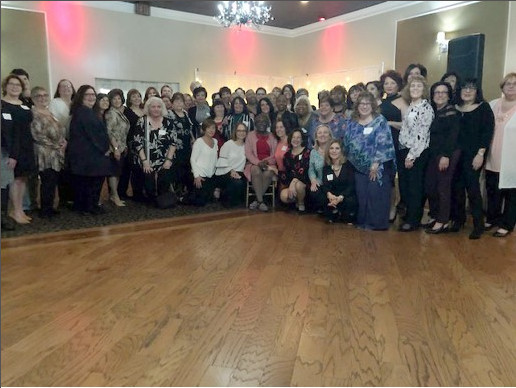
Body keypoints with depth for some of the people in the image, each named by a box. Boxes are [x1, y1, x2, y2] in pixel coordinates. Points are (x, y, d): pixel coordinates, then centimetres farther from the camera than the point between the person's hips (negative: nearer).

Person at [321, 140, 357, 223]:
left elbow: (351, 185, -15)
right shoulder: (326, 167, 4)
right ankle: (333, 216, 5)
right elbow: (325, 185, -8)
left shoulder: (348, 165, -8)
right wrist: (329, 194, -33)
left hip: (347, 195, -3)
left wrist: (340, 197, -33)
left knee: (350, 201, -36)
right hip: (333, 196, 3)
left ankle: (349, 218, 0)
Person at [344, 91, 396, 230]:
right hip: (359, 167, 5)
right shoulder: (352, 123, 11)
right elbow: (347, 143, 14)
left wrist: (376, 163, -18)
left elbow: (383, 144, -13)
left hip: (377, 166, -5)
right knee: (361, 194, 6)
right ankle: (363, 221, 17)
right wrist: (348, 161, 10)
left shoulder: (380, 121, -5)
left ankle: (377, 223, 5)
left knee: (376, 195, -5)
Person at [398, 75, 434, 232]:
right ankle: (409, 214, 24)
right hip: (404, 150, 7)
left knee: (415, 187, 0)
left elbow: (421, 134, -16)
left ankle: (413, 220, 8)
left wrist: (411, 155, -16)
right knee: (405, 184, 11)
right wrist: (405, 153, 11)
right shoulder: (409, 106, 12)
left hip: (418, 153, -7)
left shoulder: (426, 108, -11)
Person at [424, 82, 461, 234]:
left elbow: (453, 135, -14)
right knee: (429, 185, 7)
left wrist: (446, 156, -20)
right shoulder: (432, 111, 13)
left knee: (443, 187, -3)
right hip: (433, 153, 7)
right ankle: (434, 216, 22)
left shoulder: (451, 112, -7)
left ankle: (443, 222, 6)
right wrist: (431, 153, 7)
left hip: (448, 154, -7)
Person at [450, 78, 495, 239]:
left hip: (474, 155, -4)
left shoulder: (484, 107, 0)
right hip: (455, 154, 4)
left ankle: (478, 225, 4)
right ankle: (458, 219, 20)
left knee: (472, 188, -6)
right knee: (457, 187, 6)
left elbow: (487, 132, -7)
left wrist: (480, 154, -14)